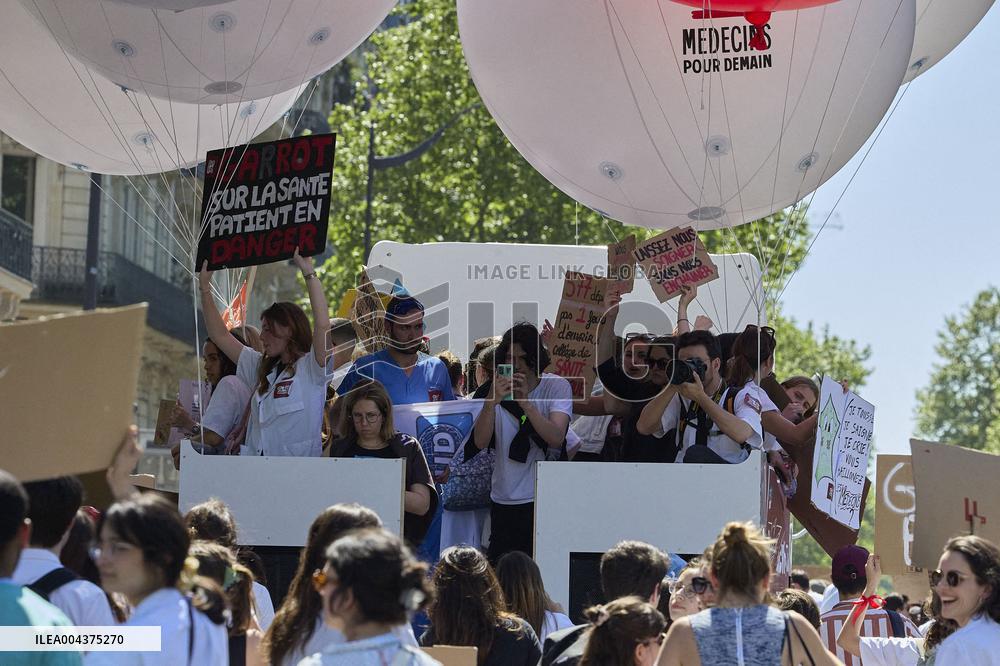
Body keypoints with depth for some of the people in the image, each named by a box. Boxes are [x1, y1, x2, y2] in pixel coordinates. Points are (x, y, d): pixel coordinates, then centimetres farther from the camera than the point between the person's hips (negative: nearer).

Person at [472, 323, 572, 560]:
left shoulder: (557, 387, -2)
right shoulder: (499, 388, 4)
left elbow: (556, 438, -16)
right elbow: (481, 442, -8)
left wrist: (525, 402, -26)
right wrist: (492, 401, -24)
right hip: (504, 501, 3)